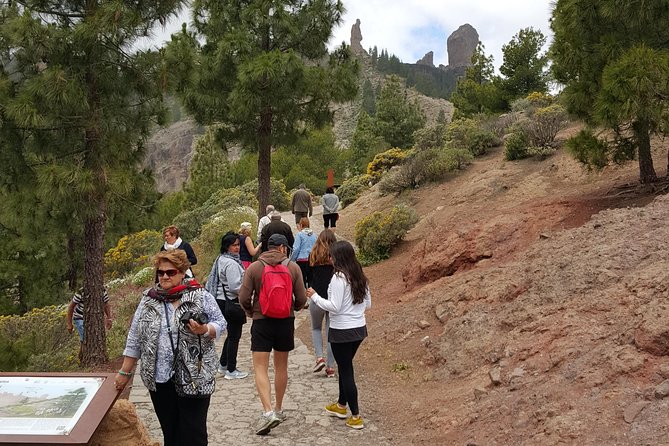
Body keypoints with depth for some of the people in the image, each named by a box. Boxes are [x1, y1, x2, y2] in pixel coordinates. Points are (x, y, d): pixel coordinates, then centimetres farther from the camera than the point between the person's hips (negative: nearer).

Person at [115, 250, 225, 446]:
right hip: (159, 379, 3)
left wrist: (204, 330, -22)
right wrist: (125, 372, 9)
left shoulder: (201, 297, -5)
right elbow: (135, 339, 8)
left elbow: (220, 323, -2)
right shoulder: (148, 300, 5)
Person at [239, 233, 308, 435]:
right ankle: (278, 409, 28)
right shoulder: (293, 267, -4)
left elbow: (244, 298, -9)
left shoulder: (254, 268, -5)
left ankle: (268, 412, -14)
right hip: (286, 321, 2)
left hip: (261, 321, -2)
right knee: (281, 366, 17)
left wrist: (251, 312, 12)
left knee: (260, 368, 1)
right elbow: (301, 299, -4)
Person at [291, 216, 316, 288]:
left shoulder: (300, 234, -8)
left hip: (302, 260, -5)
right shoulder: (313, 235, 6)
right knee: (310, 280, 10)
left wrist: (292, 260, -1)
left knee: (302, 280, 1)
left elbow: (296, 249, -9)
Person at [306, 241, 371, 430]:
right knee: (345, 366, 23)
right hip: (359, 328, 8)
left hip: (342, 331, -8)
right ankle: (341, 405, 39)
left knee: (346, 371, 3)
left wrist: (315, 297, -10)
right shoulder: (360, 277, 5)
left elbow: (334, 307, -20)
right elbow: (368, 303, 11)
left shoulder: (339, 277, -18)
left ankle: (355, 417, 9)